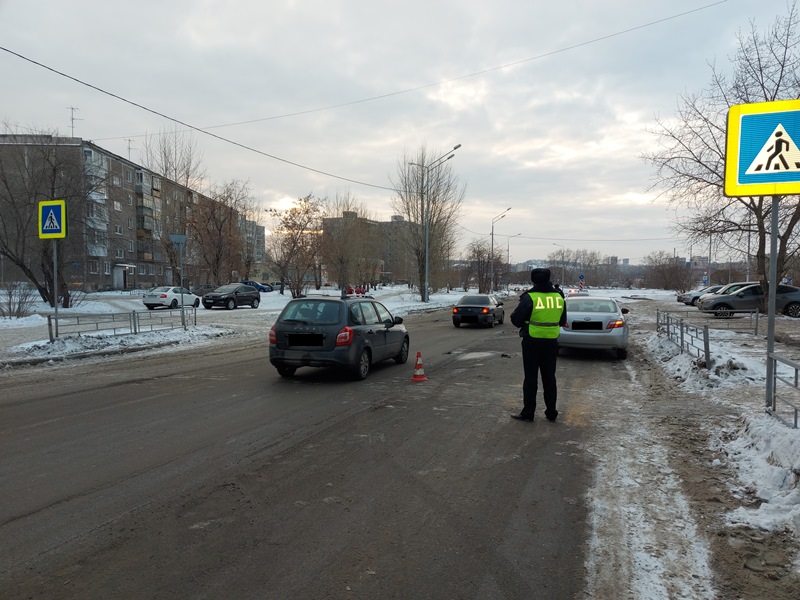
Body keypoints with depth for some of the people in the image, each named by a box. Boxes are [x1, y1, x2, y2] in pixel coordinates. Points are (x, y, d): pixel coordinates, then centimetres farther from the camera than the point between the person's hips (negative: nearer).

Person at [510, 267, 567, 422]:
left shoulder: (530, 297, -15)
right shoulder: (559, 297, 1)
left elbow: (516, 319, -13)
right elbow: (562, 321, 12)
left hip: (532, 342, -4)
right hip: (552, 342, 4)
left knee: (531, 377, 4)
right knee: (549, 377, 14)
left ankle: (528, 412, 7)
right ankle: (551, 412, 19)